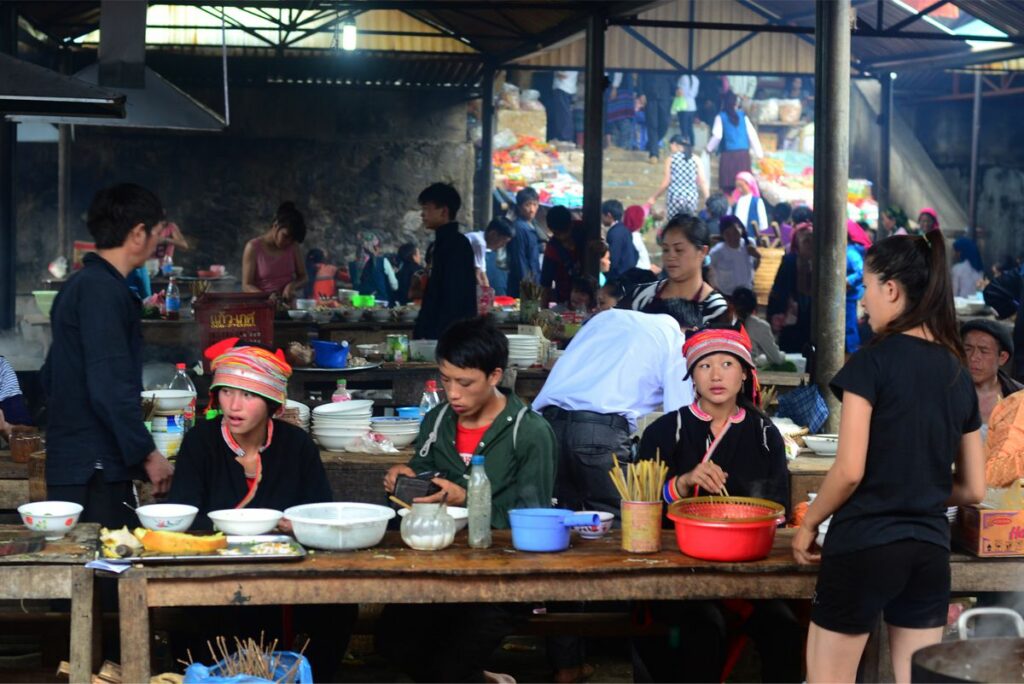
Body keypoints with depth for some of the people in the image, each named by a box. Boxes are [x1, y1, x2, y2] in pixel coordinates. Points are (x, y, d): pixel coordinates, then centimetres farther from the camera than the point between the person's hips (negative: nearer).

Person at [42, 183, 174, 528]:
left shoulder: (78, 285, 17)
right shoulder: (103, 290, -14)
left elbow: (50, 378, 24)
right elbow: (110, 387, -21)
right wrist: (148, 454, -15)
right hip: (96, 471, -10)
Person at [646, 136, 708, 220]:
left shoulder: (671, 159, -1)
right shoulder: (695, 159, 4)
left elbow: (666, 182, -3)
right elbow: (702, 182, 0)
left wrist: (653, 197, 8)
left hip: (675, 198, -2)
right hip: (691, 199, 2)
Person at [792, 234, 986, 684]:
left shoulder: (873, 361, -9)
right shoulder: (959, 373, 8)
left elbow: (850, 470, -14)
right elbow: (973, 489, 11)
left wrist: (809, 524, 0)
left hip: (865, 544, -6)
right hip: (930, 549, 6)